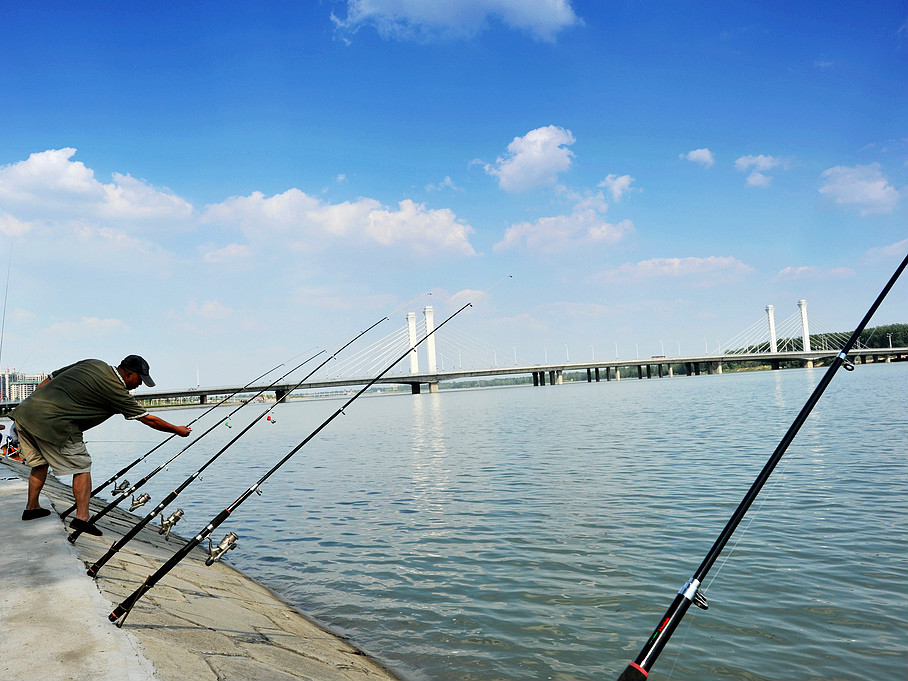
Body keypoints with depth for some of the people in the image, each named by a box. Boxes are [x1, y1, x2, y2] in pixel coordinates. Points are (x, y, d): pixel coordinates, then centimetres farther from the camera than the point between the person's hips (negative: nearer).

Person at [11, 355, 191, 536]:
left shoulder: (93, 364, 13)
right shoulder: (116, 390, -7)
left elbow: (47, 381, 17)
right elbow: (149, 420, -1)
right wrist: (178, 430, 10)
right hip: (52, 423, -9)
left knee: (40, 462, 27)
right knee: (81, 467, 1)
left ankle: (32, 507, 38)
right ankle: (82, 518, -7)